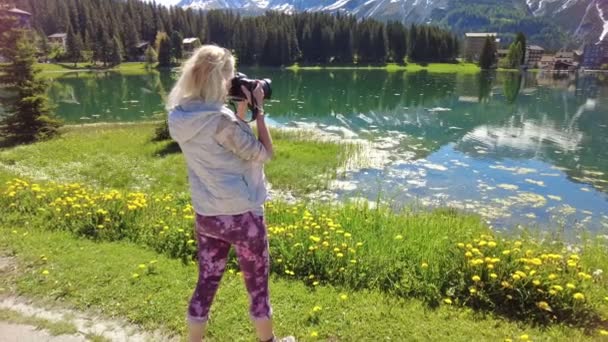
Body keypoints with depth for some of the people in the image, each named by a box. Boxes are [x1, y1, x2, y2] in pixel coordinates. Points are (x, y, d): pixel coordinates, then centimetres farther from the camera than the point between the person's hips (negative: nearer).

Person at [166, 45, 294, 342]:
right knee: (257, 285, 15)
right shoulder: (221, 120, -25)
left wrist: (240, 111, 4)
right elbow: (263, 153, -15)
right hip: (242, 215, -6)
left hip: (205, 216, 6)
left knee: (206, 284, 19)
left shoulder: (178, 117, -1)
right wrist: (258, 110, -10)